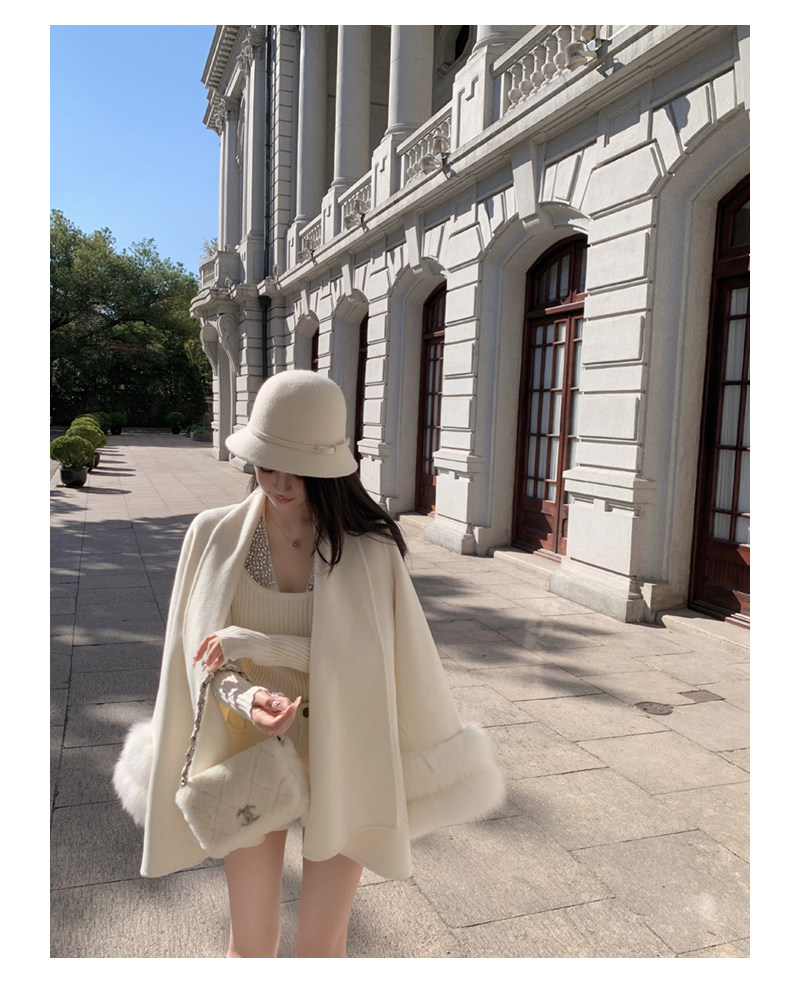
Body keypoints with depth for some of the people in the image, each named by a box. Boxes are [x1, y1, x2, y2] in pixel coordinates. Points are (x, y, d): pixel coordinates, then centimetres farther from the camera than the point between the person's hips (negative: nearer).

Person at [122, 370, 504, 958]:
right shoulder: (217, 534, -6)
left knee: (323, 943, 10)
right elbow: (203, 651, -5)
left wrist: (254, 645, -22)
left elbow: (361, 656, -15)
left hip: (339, 755, -1)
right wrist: (247, 700, -25)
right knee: (251, 942, 12)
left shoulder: (370, 546, -12)